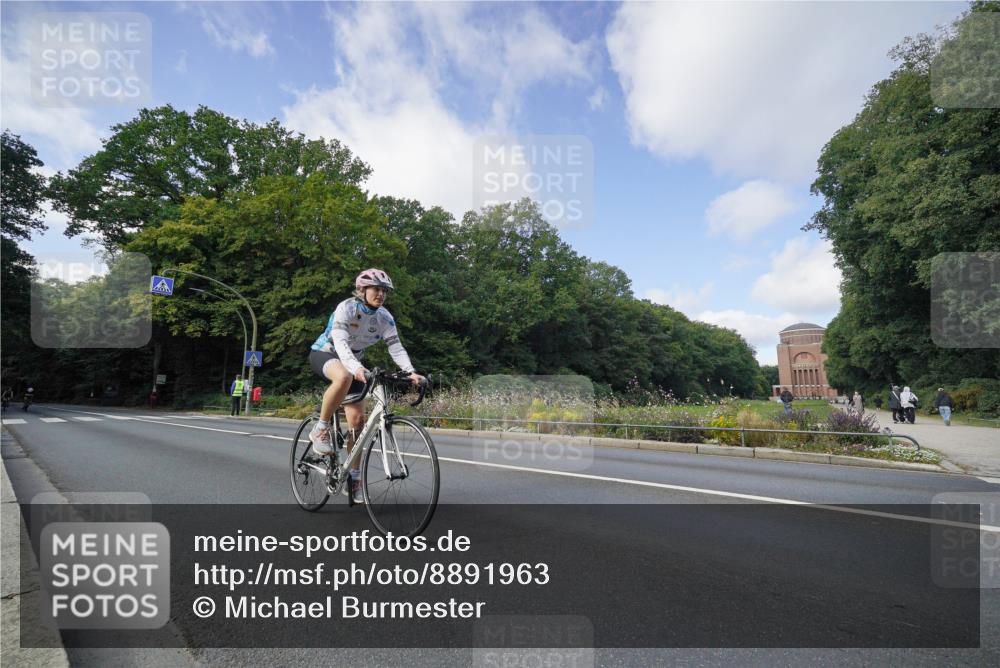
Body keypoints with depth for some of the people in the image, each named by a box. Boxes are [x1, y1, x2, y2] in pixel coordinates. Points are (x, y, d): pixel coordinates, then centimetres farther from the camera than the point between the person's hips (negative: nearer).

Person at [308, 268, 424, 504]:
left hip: (353, 361, 5)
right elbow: (340, 342, -37)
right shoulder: (346, 308, -24)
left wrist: (411, 372, -34)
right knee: (344, 377, -42)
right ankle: (320, 430, -21)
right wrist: (357, 368, -55)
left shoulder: (384, 317, -10)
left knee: (357, 419, -6)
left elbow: (396, 347, -17)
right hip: (324, 353, -5)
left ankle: (354, 477, 7)